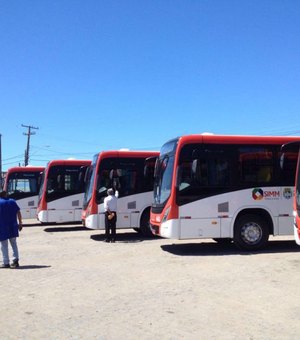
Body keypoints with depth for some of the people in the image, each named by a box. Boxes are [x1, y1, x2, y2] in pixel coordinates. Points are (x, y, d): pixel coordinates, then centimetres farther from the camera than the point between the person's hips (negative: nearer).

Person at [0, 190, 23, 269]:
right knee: (14, 244, 13)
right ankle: (15, 260, 3)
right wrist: (20, 223, 8)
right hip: (13, 227, 3)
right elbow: (18, 213, 3)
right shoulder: (12, 201, 6)